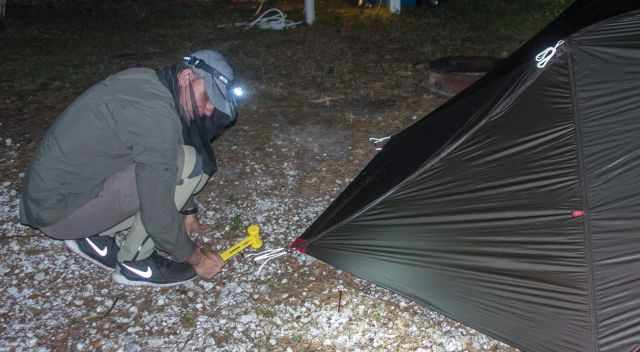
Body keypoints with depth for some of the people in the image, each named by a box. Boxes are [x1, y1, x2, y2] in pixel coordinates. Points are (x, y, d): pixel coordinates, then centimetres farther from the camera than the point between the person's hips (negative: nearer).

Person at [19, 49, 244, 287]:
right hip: (60, 210, -9)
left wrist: (187, 212, 26)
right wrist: (195, 258, -6)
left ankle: (93, 236, 12)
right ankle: (135, 262, -3)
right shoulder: (158, 116, -25)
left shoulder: (146, 81, 4)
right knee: (188, 164, -17)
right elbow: (158, 216, -21)